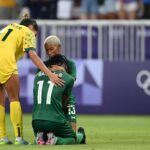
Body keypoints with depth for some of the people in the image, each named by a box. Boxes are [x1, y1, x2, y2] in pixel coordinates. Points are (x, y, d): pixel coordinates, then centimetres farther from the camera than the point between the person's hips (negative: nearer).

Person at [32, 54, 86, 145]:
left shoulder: (38, 75, 13)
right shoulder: (68, 78, 2)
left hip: (36, 120, 4)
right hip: (55, 120, -4)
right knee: (73, 139, 21)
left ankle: (40, 137, -3)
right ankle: (55, 140, -10)